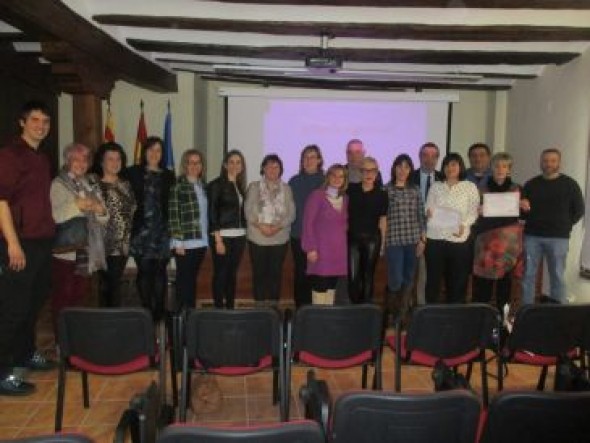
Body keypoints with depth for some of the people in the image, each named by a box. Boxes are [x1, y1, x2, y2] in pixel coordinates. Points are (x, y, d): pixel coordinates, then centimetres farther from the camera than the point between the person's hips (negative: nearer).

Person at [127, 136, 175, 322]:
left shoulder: (168, 176, 10)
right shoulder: (133, 173, 7)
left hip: (162, 230, 1)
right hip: (141, 229, -1)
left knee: (160, 270, 3)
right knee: (144, 270, 1)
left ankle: (159, 310, 12)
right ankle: (146, 310, 12)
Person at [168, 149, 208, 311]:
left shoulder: (203, 185, 12)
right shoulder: (178, 186, -7)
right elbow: (173, 216, -10)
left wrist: (206, 238, 9)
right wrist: (178, 242, -13)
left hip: (201, 241, 6)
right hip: (185, 242, -5)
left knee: (193, 278, 13)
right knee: (184, 279, 2)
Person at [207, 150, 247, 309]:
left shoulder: (240, 186, 14)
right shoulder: (217, 184, -4)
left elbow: (242, 212, 14)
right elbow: (212, 214, -9)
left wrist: (243, 234, 5)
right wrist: (218, 240, -14)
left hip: (239, 236, 6)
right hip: (223, 236, -6)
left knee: (232, 274, 10)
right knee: (220, 274, -1)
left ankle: (230, 308, 18)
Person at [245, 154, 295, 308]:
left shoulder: (286, 189, 8)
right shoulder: (254, 187, 6)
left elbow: (291, 213, 1)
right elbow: (248, 211, -1)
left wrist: (277, 226, -14)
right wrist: (261, 226, -15)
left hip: (280, 238, 1)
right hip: (257, 238, -1)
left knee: (276, 272, 3)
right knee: (259, 272, 3)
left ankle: (273, 305, 13)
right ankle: (259, 305, 11)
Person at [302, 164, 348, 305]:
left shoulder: (345, 198, 12)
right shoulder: (317, 195, -5)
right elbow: (308, 223, -8)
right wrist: (311, 248, -13)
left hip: (339, 249, 5)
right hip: (321, 248, -5)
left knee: (332, 285, 8)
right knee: (320, 286, -5)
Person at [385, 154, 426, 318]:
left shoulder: (415, 190, 9)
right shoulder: (386, 190, -1)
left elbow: (421, 216, 9)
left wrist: (422, 239, 3)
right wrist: (382, 241, -6)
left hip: (413, 240, 4)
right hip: (394, 240, -3)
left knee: (409, 279, 8)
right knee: (395, 280, -5)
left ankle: (403, 311, 21)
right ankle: (391, 310, 19)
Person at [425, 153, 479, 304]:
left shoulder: (470, 187, 5)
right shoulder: (435, 186, 11)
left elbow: (473, 211, 0)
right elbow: (427, 208, 9)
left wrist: (464, 225, -16)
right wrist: (428, 213, -13)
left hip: (459, 240, -1)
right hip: (435, 238, 1)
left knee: (457, 281, 3)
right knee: (433, 279, 4)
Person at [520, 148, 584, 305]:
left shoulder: (569, 184, 3)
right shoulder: (531, 184, 9)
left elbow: (579, 210, 7)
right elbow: (521, 209, 14)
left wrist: (564, 226, 1)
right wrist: (522, 207, -8)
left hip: (558, 237, -2)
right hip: (532, 236, 2)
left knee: (557, 276, 2)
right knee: (528, 274, 3)